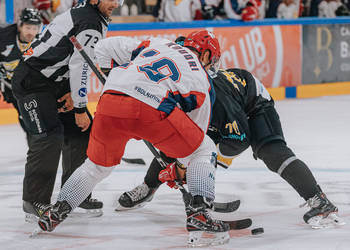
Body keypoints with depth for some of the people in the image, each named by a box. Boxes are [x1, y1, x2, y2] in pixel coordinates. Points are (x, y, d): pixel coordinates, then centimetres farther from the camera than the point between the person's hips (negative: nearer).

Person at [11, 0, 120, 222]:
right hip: (31, 82, -11)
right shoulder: (91, 24, -20)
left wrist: (71, 92, 2)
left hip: (55, 82, 11)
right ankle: (34, 200, -12)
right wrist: (80, 109, -19)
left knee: (82, 130, 7)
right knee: (50, 136, -20)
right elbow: (79, 66, -24)